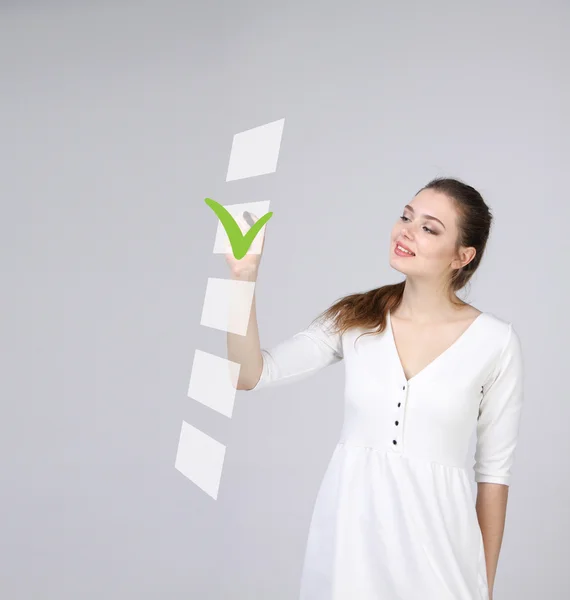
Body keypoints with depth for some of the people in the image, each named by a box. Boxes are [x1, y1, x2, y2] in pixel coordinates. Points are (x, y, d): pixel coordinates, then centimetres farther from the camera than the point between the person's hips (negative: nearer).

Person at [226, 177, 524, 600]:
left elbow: (494, 470, -1)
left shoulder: (496, 341, -7)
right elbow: (250, 374, -6)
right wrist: (244, 276, -16)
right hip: (348, 529, 2)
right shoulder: (354, 320, 0)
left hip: (433, 536, -2)